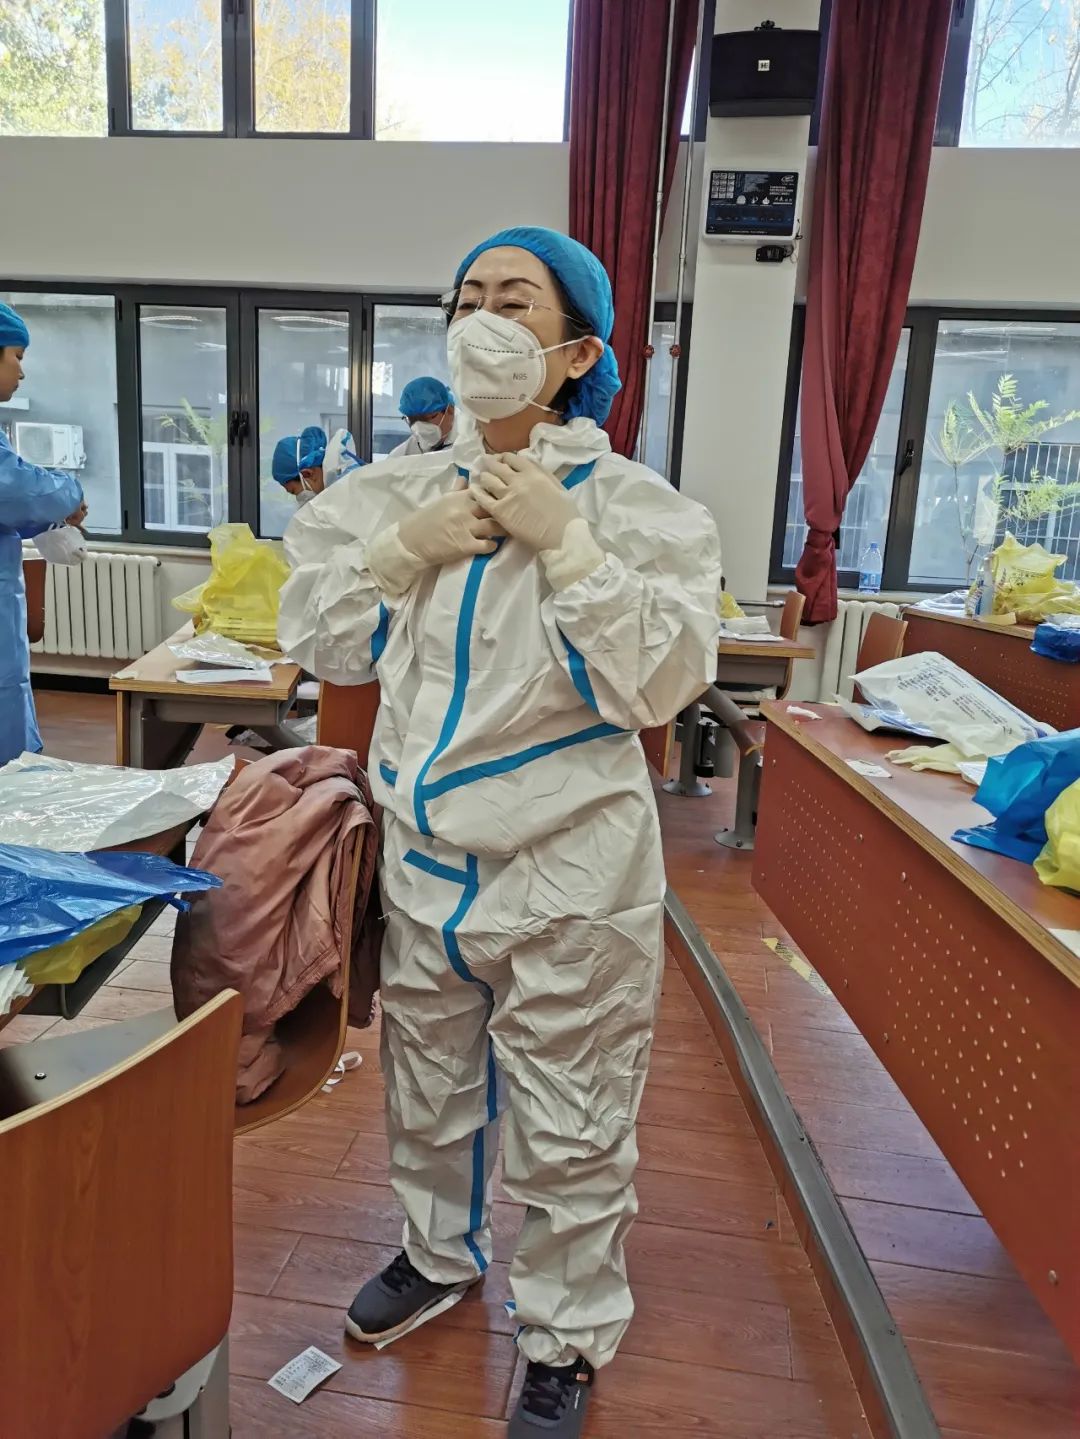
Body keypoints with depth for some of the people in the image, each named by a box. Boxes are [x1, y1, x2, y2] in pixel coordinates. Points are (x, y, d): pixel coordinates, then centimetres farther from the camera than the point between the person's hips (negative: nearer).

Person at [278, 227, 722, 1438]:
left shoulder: (634, 506, -10)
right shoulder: (404, 490, 3)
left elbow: (661, 681, -19)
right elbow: (318, 643, 2)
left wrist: (563, 541, -22)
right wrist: (402, 551, -12)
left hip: (569, 870, -4)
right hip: (423, 852, 5)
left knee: (570, 1128, 12)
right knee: (428, 1088, 25)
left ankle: (566, 1338, 39)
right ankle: (441, 1251, 54)